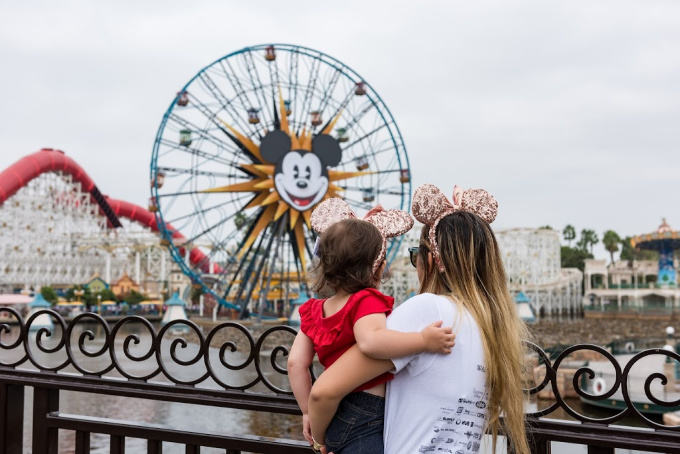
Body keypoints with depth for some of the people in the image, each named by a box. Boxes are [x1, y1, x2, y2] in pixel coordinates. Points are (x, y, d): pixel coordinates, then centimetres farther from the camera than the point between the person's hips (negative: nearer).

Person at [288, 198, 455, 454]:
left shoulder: (315, 310, 6)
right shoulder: (367, 301, -16)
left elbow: (296, 363, 2)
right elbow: (371, 341, -38)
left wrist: (309, 412, 9)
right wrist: (424, 340, -32)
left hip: (334, 420, 8)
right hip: (366, 422, -8)